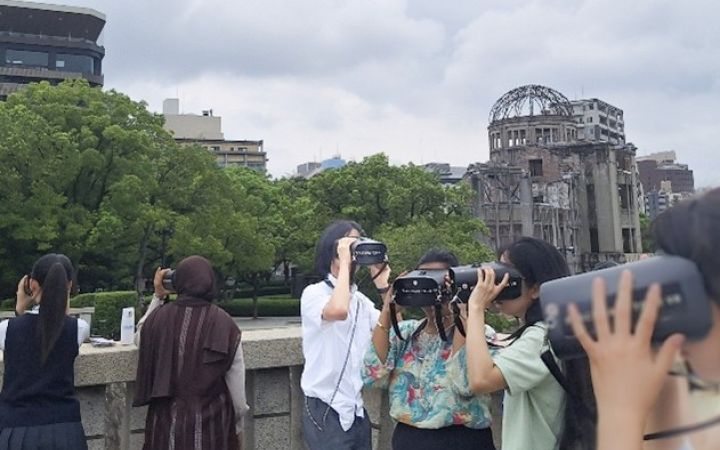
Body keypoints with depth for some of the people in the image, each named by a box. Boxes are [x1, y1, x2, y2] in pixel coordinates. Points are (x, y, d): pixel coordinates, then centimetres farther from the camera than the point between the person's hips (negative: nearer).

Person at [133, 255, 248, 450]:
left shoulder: (158, 317, -8)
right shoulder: (224, 324, -13)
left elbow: (140, 337, 19)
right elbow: (237, 385, -6)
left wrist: (157, 297, 19)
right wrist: (238, 426, 8)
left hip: (167, 422, 2)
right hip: (212, 423, -2)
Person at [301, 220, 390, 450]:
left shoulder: (361, 300, 11)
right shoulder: (314, 293, -8)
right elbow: (337, 311, -31)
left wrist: (382, 280, -2)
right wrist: (345, 261, -18)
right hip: (326, 412, -6)